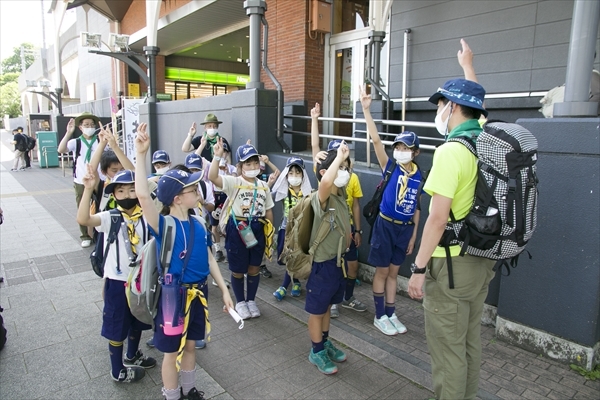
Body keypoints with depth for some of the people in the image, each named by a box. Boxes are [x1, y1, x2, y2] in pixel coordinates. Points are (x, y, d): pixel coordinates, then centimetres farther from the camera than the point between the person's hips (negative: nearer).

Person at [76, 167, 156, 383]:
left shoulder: (145, 217, -5)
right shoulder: (109, 217, -14)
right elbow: (83, 219, -34)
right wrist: (88, 189, -43)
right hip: (117, 281, -4)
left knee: (137, 321, 24)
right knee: (117, 327, 12)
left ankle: (133, 355, 49)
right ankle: (118, 371, 32)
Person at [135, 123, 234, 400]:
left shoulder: (198, 225, -2)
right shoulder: (163, 226, -20)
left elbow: (209, 259, 6)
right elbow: (143, 196, -38)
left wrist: (224, 290, 8)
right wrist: (141, 155, -44)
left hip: (198, 292, 6)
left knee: (190, 345, 23)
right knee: (172, 351, 14)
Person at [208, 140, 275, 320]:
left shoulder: (263, 186, 4)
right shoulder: (234, 182, -9)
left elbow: (268, 211, 9)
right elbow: (212, 177, -27)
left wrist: (269, 234, 8)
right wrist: (217, 156, -38)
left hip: (257, 230, 3)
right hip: (237, 230, -3)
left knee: (254, 268, 14)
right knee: (238, 270, 10)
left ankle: (251, 300, 34)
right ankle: (240, 302, 32)